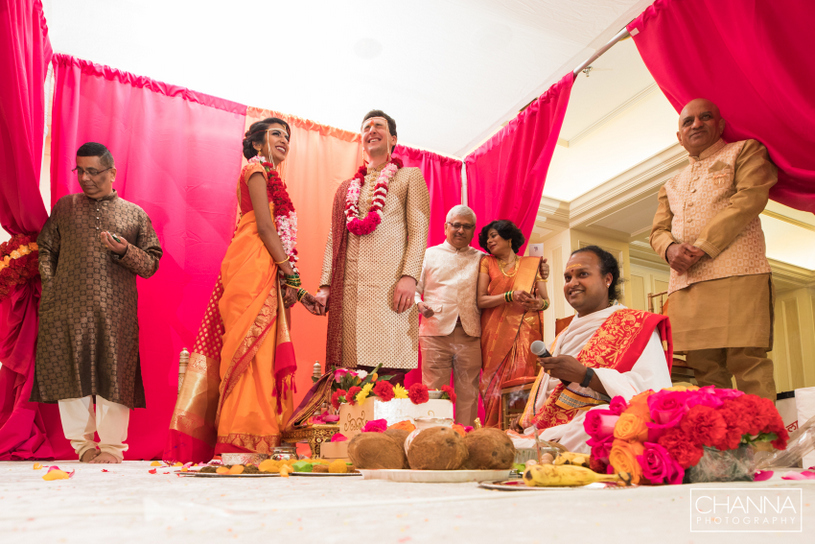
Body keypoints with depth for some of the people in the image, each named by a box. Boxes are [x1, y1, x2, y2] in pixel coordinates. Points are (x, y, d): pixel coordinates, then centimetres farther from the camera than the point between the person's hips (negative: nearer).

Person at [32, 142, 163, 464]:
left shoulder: (135, 214, 10)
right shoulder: (65, 207, 16)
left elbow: (151, 265, 8)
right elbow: (45, 248, 17)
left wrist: (124, 251, -11)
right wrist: (50, 287, 3)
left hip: (116, 313, -2)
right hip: (68, 309, 2)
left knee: (113, 374, -3)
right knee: (69, 372, 3)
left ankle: (112, 447, 8)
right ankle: (83, 444, 17)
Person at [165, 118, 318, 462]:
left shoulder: (269, 177, 28)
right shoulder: (256, 169, 2)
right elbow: (264, 227, -9)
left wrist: (292, 284, 11)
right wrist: (291, 274, -9)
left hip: (267, 273, 8)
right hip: (253, 269, -8)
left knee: (264, 353, 2)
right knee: (253, 349, -14)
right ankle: (241, 444, -15)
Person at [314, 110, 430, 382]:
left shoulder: (410, 177, 14)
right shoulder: (347, 188, 25)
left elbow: (419, 229, 1)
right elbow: (333, 239, 20)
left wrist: (409, 276, -13)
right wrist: (324, 286, 8)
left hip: (390, 286, -4)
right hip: (349, 288, 4)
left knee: (389, 370, -11)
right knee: (353, 372, -1)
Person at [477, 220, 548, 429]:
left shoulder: (532, 265, 13)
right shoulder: (487, 263, 12)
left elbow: (546, 300, 13)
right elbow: (481, 300, 1)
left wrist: (538, 304, -10)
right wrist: (510, 296, -13)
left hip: (525, 333, 0)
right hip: (496, 334, 0)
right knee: (496, 383, -5)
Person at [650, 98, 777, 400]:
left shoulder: (744, 151, 15)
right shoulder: (671, 186, 30)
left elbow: (750, 199, -2)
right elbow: (658, 231, 21)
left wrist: (702, 247, -10)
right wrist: (671, 249, -5)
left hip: (737, 273, -4)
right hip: (685, 281, 5)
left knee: (747, 361, -14)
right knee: (704, 368, -3)